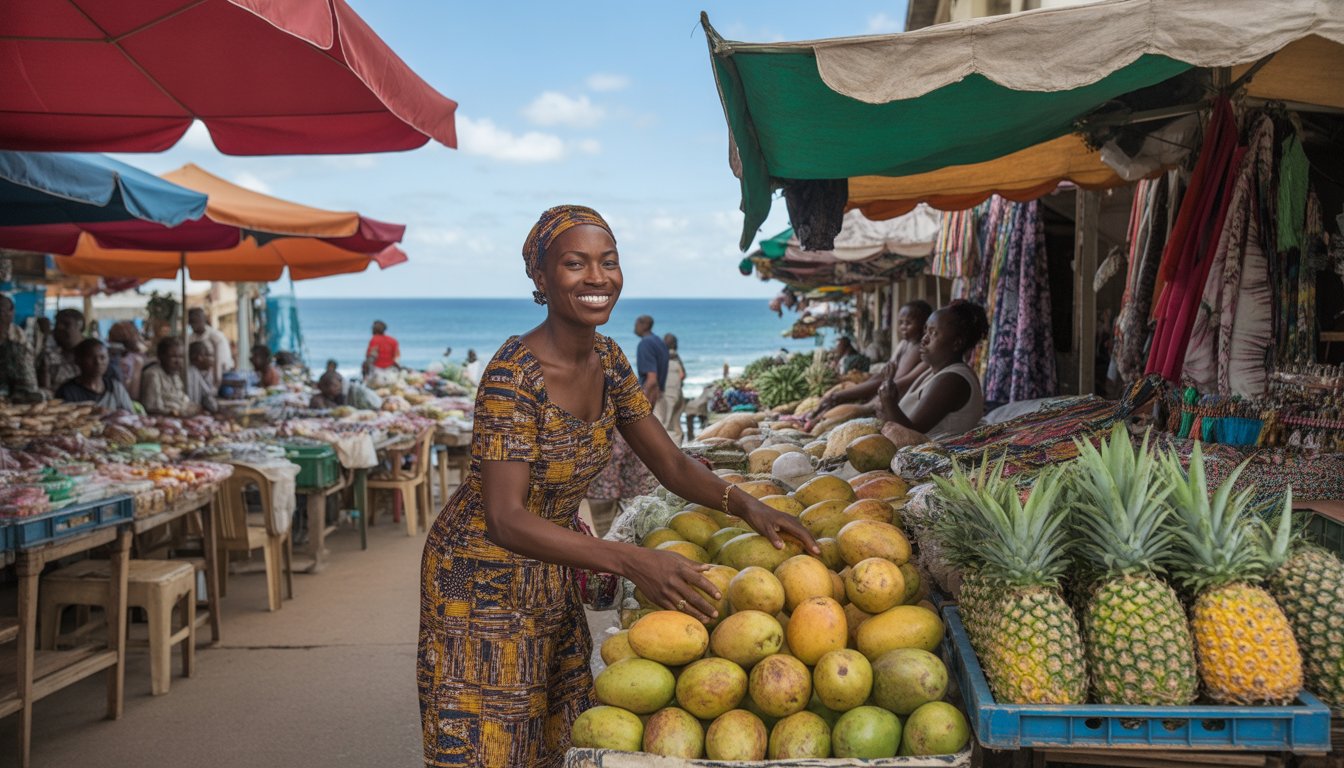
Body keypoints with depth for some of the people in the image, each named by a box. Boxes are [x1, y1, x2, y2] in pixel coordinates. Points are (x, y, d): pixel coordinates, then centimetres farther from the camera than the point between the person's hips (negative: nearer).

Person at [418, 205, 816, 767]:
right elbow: (506, 520, -32)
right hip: (484, 577, -7)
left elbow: (672, 465, 3)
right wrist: (631, 561, -42)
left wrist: (747, 507, -14)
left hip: (552, 570, 7)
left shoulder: (607, 361, -3)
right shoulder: (514, 374, -26)